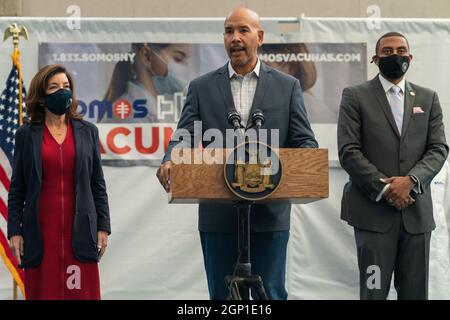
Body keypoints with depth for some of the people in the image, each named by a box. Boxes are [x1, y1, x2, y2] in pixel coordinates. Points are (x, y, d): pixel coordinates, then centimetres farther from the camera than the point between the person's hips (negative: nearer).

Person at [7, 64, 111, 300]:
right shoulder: (26, 134, 5)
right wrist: (14, 231, -2)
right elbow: (16, 188, 6)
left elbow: (98, 185, 9)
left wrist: (103, 227, 3)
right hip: (41, 231, -1)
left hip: (79, 232, 1)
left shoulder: (87, 131, 8)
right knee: (42, 292, 2)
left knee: (82, 292, -1)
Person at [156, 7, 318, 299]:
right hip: (218, 215, 1)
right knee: (222, 295, 8)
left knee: (271, 295, 4)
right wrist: (170, 161, -22)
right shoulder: (202, 87, 8)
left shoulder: (287, 86, 6)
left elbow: (305, 141, 3)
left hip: (270, 213, -1)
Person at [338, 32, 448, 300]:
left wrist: (410, 180, -12)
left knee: (415, 292, 6)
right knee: (374, 291, 0)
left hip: (417, 210, 3)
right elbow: (349, 151, -4)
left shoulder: (428, 98, 14)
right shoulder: (355, 97, 4)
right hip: (373, 210, -3)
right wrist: (383, 187, -13)